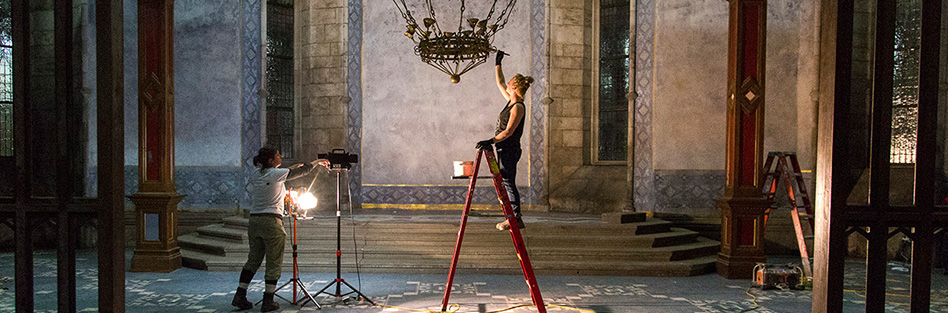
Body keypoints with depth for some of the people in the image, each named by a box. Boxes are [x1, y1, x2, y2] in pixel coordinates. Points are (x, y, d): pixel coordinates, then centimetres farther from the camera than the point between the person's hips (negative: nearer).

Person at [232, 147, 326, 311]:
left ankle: (240, 296, 12)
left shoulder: (255, 175, 9)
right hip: (271, 222, -6)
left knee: (253, 260, 15)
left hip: (254, 221, 7)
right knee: (274, 263, 3)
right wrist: (318, 161, 17)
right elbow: (303, 170, 2)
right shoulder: (277, 174, -8)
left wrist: (291, 168, 27)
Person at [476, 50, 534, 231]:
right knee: (506, 183, 11)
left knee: (508, 182, -6)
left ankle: (516, 218, -1)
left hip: (509, 150, -9)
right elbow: (500, 83, 26)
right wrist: (498, 64, 27)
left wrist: (491, 141, -30)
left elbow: (509, 131, -24)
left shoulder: (518, 107, -16)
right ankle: (514, 217, 16)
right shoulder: (510, 101, 10)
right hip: (504, 149, 9)